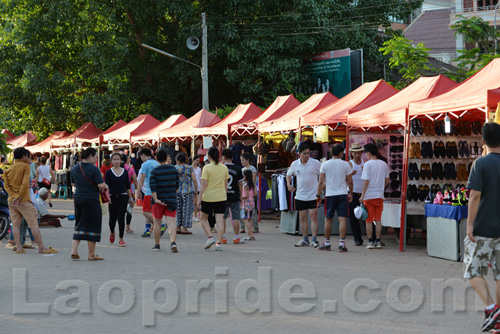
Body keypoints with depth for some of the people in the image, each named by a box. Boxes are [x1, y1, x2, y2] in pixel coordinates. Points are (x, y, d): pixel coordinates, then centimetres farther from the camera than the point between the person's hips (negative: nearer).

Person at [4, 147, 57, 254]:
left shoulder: (8, 170, 12)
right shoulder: (25, 166, -6)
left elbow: (6, 185, 4)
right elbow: (25, 184, -16)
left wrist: (14, 195, -7)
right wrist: (19, 197, -12)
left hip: (11, 201, 6)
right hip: (24, 201, -6)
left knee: (15, 224, 9)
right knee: (33, 223, -3)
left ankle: (18, 247, 5)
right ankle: (41, 247, -2)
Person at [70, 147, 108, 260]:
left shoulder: (75, 168, 8)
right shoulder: (94, 169, -14)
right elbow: (101, 185, -18)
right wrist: (105, 187, 2)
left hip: (78, 199, 6)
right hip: (91, 200, -6)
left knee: (79, 225, 17)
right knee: (92, 226, 3)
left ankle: (74, 250, 8)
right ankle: (92, 254, 8)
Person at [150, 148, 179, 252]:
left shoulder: (154, 171, -7)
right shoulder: (173, 169, 2)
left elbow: (152, 187, -16)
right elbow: (177, 185, 7)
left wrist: (156, 199, -15)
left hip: (159, 200, -2)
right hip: (171, 199, 2)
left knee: (157, 223, 11)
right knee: (171, 222, -3)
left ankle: (157, 245, 21)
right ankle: (173, 242, -24)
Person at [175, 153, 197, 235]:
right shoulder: (190, 168, -4)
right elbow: (194, 180, -6)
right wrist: (196, 190, 4)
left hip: (177, 191, 2)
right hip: (187, 191, -2)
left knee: (178, 209, 12)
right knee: (186, 209, 3)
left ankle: (178, 227, 15)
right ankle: (184, 228, 1)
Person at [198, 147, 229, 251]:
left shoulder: (207, 168, -9)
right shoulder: (224, 167, 5)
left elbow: (204, 184, -12)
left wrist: (200, 198, -8)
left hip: (208, 197, -4)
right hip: (221, 197, 4)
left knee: (203, 218, 14)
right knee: (220, 220, 2)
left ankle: (210, 238, 0)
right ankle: (219, 243, -1)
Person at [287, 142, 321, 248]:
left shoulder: (316, 163, -7)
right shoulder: (295, 164, 3)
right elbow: (289, 174, 19)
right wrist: (288, 184, 3)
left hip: (313, 195, -4)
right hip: (300, 196, 4)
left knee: (314, 217, -7)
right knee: (302, 218, 9)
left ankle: (314, 239, -3)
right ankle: (305, 239, 18)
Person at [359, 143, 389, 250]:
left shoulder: (368, 164, -10)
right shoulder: (384, 164, 7)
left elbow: (366, 181, -12)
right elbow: (387, 180, 12)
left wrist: (362, 195, -7)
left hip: (369, 196, -4)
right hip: (380, 195, 4)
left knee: (369, 220, 2)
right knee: (378, 220, 8)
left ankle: (370, 242, 2)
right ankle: (378, 242, 7)